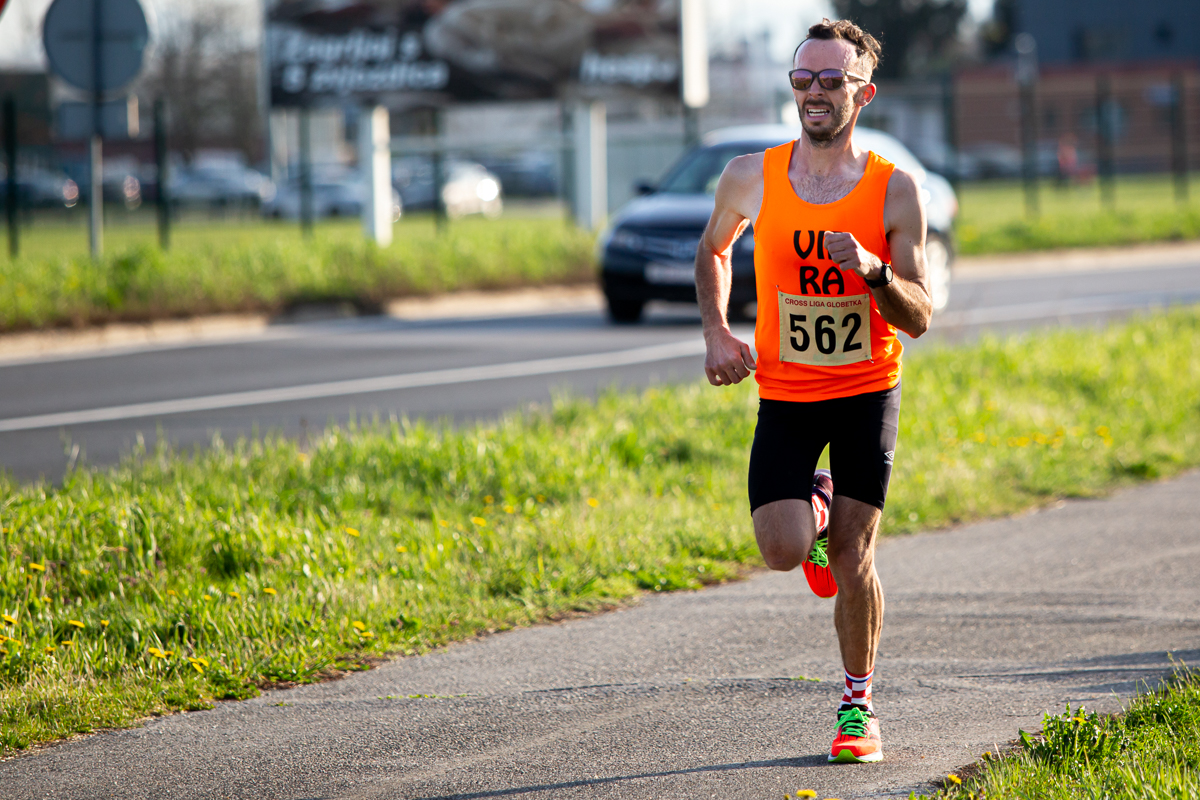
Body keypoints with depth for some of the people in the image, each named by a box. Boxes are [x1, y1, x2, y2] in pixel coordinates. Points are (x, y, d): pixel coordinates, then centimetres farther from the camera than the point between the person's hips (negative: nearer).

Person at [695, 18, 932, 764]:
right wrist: (717, 333, 2)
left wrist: (875, 272, -27)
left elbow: (919, 318, -8)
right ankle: (816, 508, 25)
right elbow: (713, 251, 16)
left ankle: (859, 704, 15)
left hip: (867, 392, -1)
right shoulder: (752, 178, -5)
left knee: (854, 556, -3)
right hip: (784, 394, 1)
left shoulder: (895, 191, -9)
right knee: (784, 552, -12)